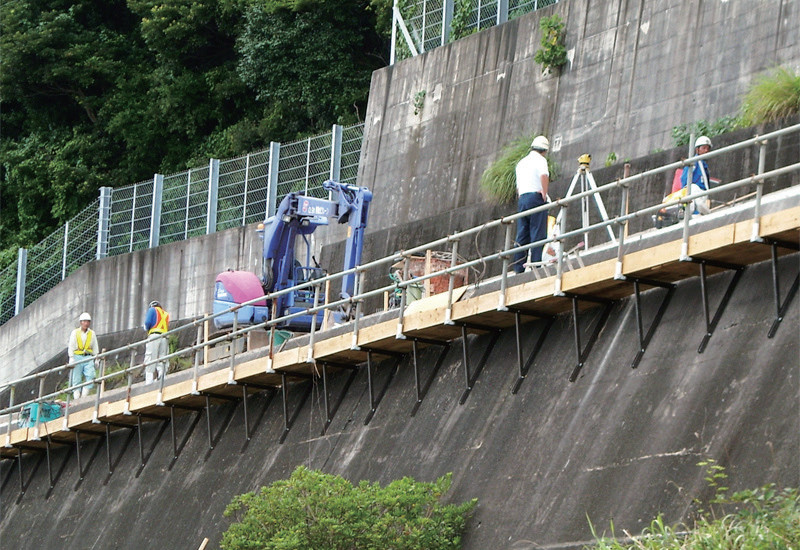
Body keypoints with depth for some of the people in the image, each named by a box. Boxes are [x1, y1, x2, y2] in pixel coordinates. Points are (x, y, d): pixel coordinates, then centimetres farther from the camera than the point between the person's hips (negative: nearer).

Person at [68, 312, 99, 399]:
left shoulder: (92, 333, 13)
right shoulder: (75, 333, 5)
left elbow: (95, 348, 18)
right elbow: (71, 346, 2)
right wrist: (71, 358, -7)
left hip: (88, 358, 2)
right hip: (77, 357, -2)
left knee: (90, 376, -17)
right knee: (76, 379, -4)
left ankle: (84, 397, -14)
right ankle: (76, 399, -4)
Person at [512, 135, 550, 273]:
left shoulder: (521, 162, 22)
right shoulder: (540, 160, -1)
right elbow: (544, 176, -22)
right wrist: (544, 194, -15)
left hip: (522, 199, 7)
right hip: (535, 197, -7)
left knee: (522, 235, 5)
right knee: (537, 233, -8)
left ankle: (518, 267, 0)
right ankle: (536, 263, -16)